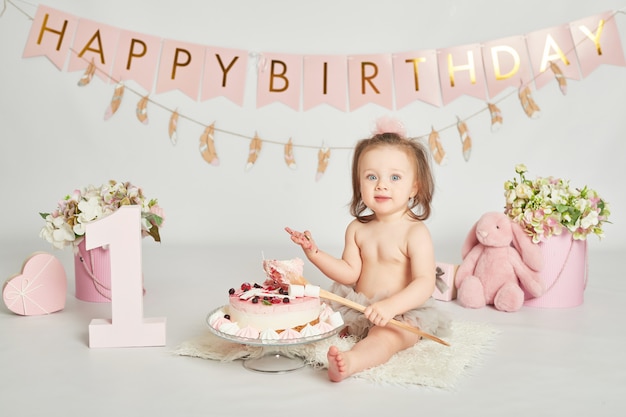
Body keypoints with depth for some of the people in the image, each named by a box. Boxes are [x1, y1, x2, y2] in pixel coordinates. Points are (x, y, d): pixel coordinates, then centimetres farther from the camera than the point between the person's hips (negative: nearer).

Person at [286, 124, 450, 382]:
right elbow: (350, 273, 3)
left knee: (385, 335, -36)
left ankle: (352, 361, -58)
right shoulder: (357, 228, 5)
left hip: (404, 313, -8)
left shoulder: (415, 232, -12)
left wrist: (390, 306, -36)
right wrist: (314, 253, -9)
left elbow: (425, 284, -21)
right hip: (357, 309, 9)